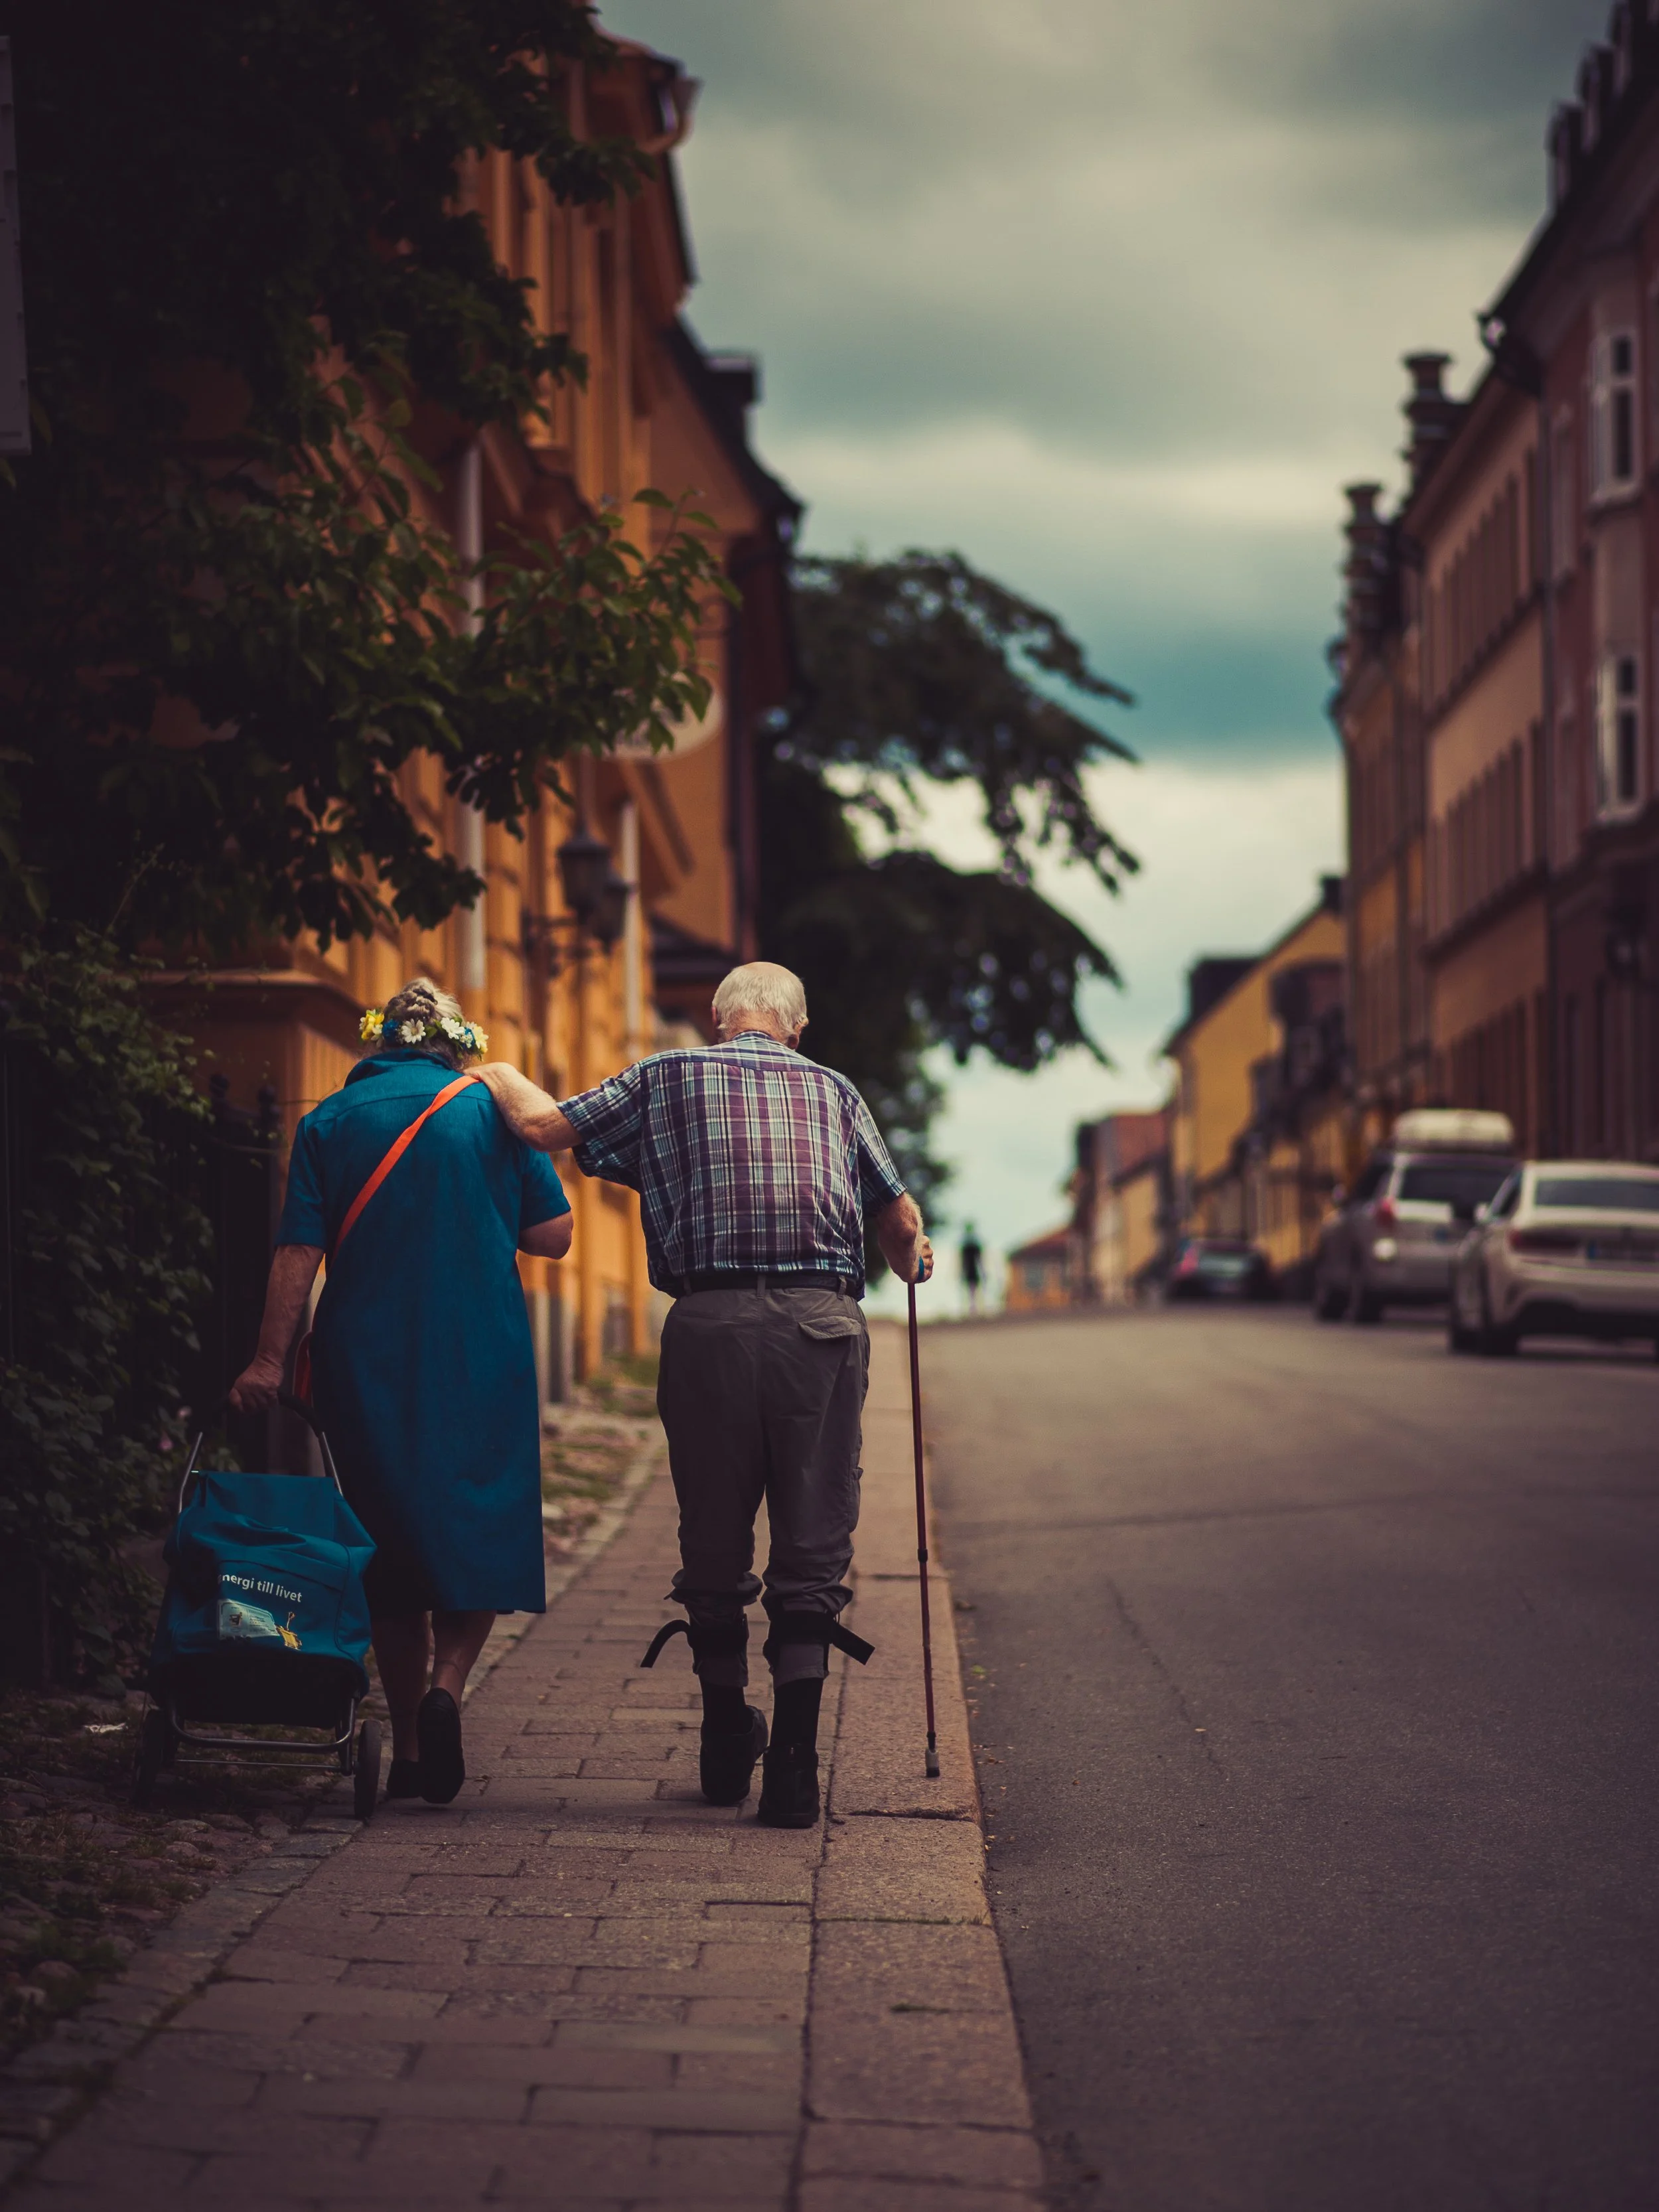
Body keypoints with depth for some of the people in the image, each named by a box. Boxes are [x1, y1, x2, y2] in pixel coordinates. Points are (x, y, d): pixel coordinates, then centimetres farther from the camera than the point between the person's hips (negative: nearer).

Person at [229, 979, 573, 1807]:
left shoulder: (329, 1121, 3)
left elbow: (299, 1251, -4)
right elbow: (553, 1234, 1)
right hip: (483, 1362, -1)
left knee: (392, 1550, 11)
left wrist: (270, 1360, -3)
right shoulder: (492, 1108, 2)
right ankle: (446, 1685, -19)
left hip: (366, 1365, 1)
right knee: (479, 1533, 7)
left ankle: (410, 1748, 12)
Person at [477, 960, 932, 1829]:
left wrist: (502, 1077, 35)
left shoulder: (668, 1079, 15)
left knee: (714, 1541, 13)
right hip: (822, 1323, 0)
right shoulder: (833, 1091, 20)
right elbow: (900, 1219, 24)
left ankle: (727, 1749, 26)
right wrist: (910, 1262, 47)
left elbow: (543, 1124, 13)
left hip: (711, 1323, 0)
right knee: (812, 1549, 3)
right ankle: (793, 1763, -7)